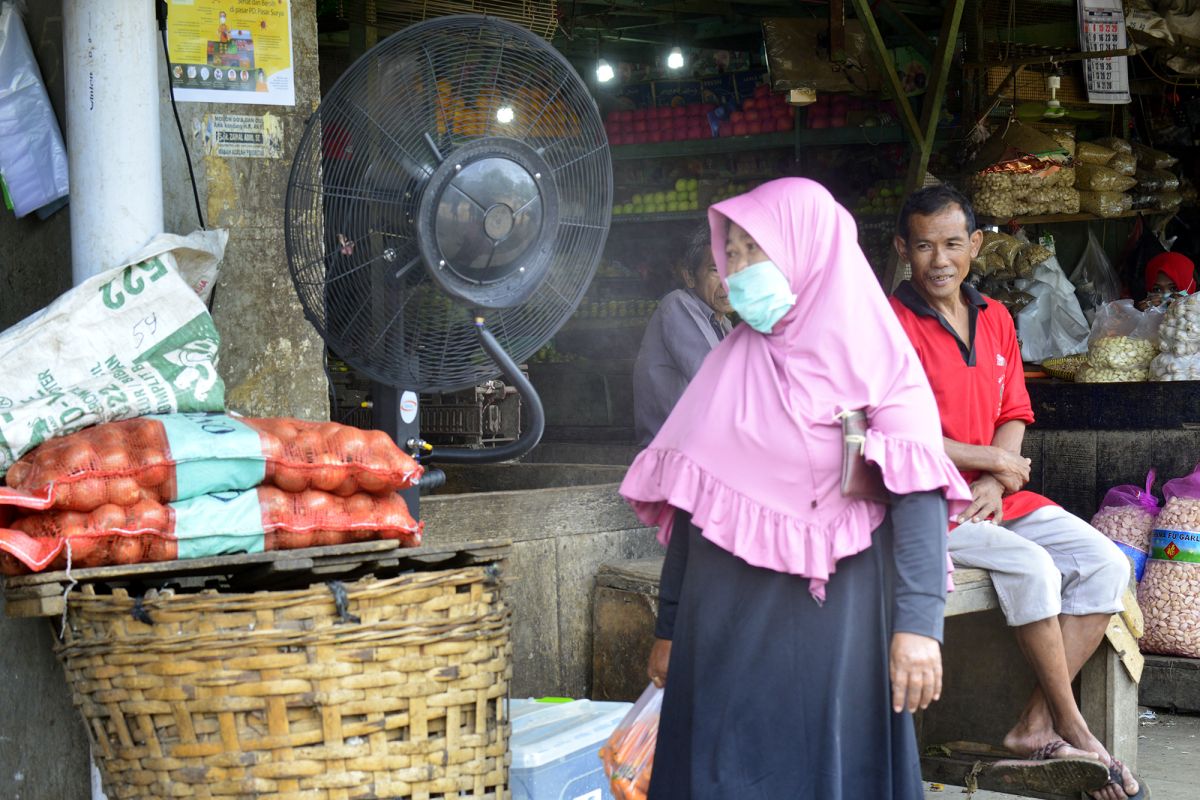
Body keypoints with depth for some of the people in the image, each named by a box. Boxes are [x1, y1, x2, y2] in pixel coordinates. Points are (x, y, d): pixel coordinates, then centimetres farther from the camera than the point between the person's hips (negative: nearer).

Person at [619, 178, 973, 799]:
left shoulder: (874, 360, -3)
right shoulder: (728, 367, 11)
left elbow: (917, 497, -13)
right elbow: (688, 504, 13)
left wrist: (918, 625, -24)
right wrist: (668, 627, 12)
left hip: (829, 626, -4)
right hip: (724, 625, 5)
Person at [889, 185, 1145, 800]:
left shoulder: (995, 319, 12)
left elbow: (1014, 416, 11)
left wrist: (993, 484, -9)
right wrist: (995, 461, -8)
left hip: (996, 496, 7)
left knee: (1106, 564, -10)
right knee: (1032, 568, -27)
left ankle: (1037, 726, -9)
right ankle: (1075, 732, -12)